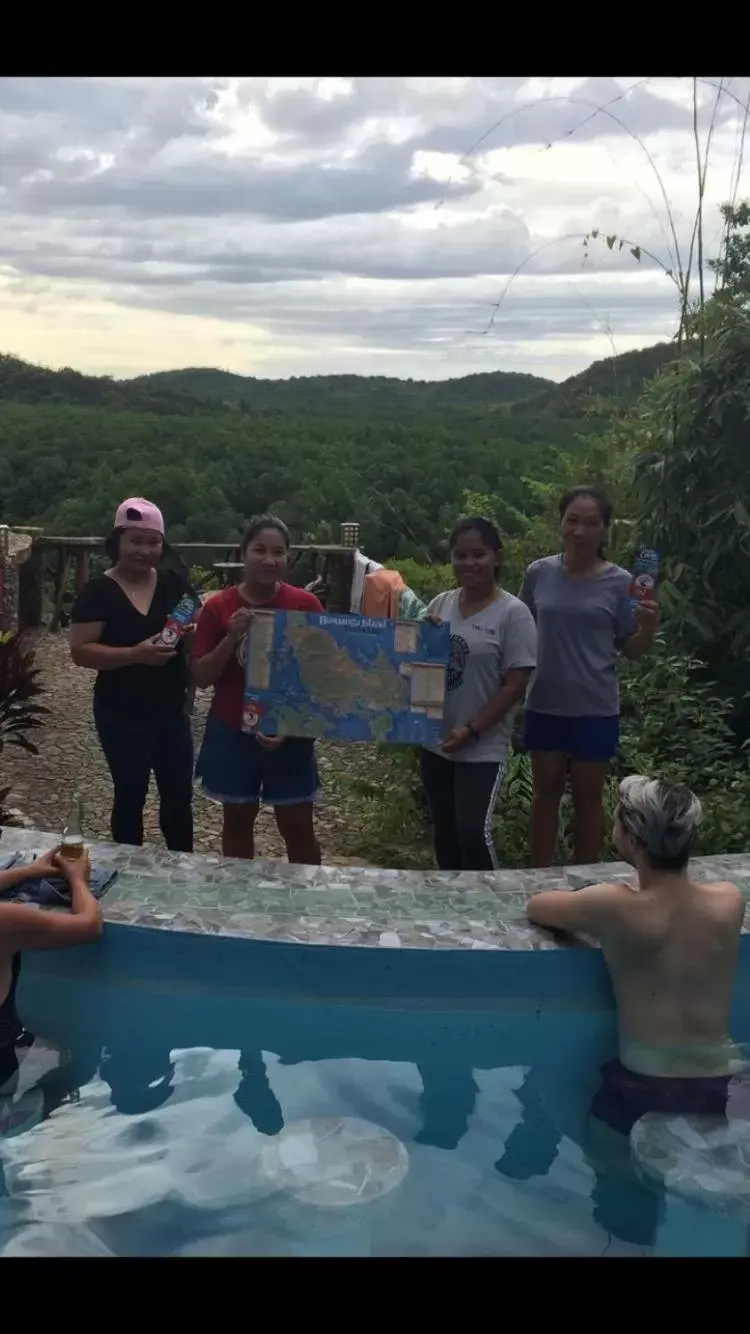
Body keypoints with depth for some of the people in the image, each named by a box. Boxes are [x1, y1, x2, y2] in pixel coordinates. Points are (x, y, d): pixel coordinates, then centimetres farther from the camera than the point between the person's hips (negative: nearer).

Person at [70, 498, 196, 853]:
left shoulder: (175, 584, 2)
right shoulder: (98, 591, -9)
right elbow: (80, 651, -15)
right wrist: (135, 654, -27)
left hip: (171, 710, 4)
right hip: (122, 714, -4)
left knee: (179, 793, 11)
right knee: (131, 794, 8)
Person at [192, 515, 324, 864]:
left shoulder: (306, 604, -7)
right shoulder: (218, 606, -4)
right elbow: (201, 678, -4)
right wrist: (232, 638, -20)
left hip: (289, 733, -1)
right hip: (232, 732, 1)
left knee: (297, 825, 4)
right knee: (238, 819, 15)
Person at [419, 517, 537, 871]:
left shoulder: (513, 613, -11)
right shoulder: (439, 604, 4)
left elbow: (515, 685, -13)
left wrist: (472, 730, -17)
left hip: (482, 748, -5)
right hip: (435, 741, 5)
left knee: (473, 833, -9)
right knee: (445, 832, 15)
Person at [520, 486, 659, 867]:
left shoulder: (618, 582, -8)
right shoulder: (539, 573, -3)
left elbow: (631, 648, -2)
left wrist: (649, 627, -21)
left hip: (595, 709, -2)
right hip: (544, 705, 2)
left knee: (588, 796, 11)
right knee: (546, 791, 14)